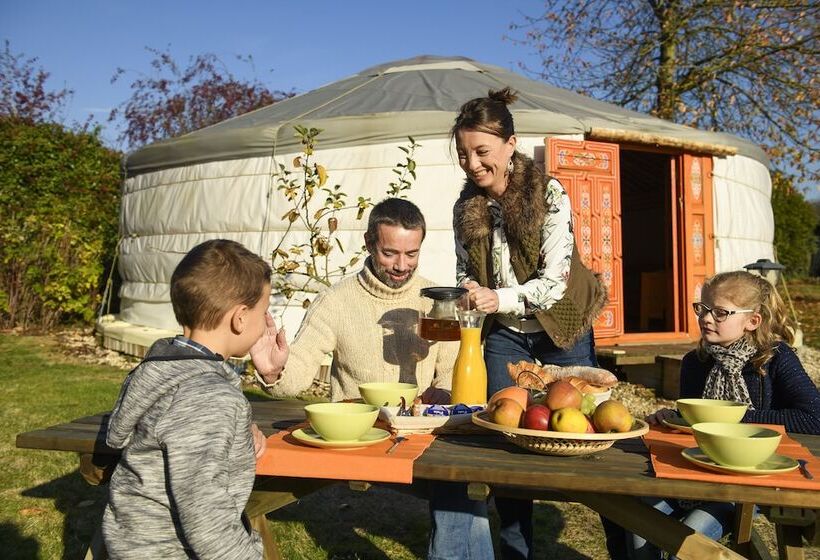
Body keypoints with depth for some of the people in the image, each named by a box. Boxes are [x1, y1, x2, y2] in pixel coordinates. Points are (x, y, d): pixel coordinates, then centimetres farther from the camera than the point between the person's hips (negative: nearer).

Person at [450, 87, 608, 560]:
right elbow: (466, 274, 6)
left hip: (561, 328, -4)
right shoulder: (466, 207, -4)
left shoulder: (549, 195, -17)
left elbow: (554, 281, -22)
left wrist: (500, 298, -37)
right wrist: (466, 298, -16)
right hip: (504, 334, 4)